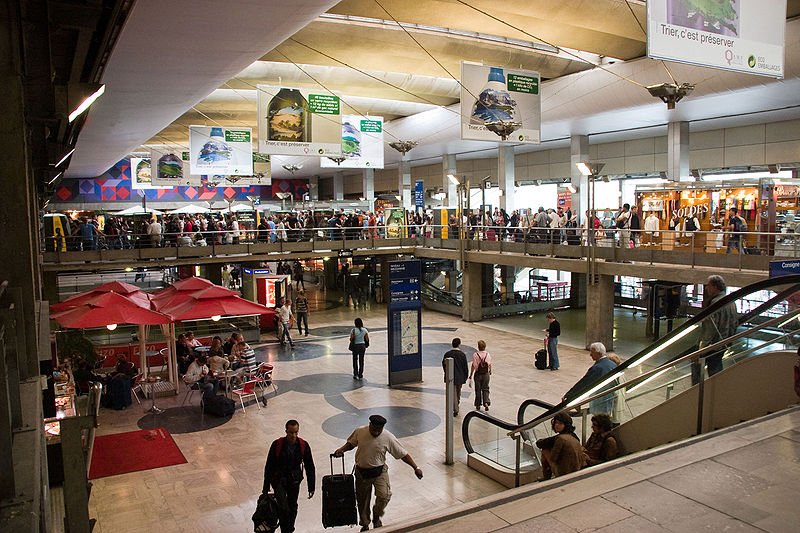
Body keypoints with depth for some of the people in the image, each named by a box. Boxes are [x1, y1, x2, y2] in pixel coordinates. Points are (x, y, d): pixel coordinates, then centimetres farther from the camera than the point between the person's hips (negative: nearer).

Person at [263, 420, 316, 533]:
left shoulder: (303, 445, -13)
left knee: (293, 507, 15)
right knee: (283, 508, -14)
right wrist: (266, 487, -6)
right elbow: (269, 466, -10)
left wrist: (311, 487, -4)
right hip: (278, 479, -2)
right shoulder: (277, 445, -19)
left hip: (294, 480, 3)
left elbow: (310, 467, -4)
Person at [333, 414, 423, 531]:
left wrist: (416, 468, -17)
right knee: (362, 501, 13)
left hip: (379, 471, -2)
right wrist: (341, 450, -12)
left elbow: (403, 454, -12)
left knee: (384, 496, -20)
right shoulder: (360, 432, -13)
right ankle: (365, 525, 40)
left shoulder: (388, 437, -18)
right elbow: (351, 443, 7)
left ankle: (376, 516, 13)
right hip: (362, 472, 2)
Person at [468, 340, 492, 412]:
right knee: (485, 389, 14)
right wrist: (490, 372, 20)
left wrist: (470, 376, -5)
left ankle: (478, 405, 21)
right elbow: (490, 365, 0)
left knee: (478, 390, 12)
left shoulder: (475, 355, -15)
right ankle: (486, 403, -4)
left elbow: (473, 366, -13)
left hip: (478, 374, -1)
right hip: (486, 374, 2)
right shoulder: (488, 354, -7)